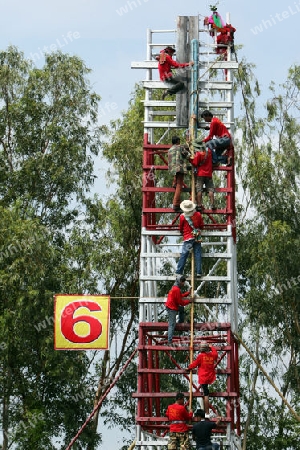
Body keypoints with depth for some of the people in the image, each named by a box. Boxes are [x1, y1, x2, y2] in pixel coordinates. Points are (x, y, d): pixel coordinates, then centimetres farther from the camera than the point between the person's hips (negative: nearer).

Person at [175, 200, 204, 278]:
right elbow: (202, 226, 12)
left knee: (184, 255, -3)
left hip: (188, 238, -2)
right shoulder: (198, 215, 2)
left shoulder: (182, 217, -4)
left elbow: (180, 228, 8)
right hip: (197, 238, 2)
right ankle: (199, 272, 0)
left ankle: (179, 272, -5)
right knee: (198, 254, 4)